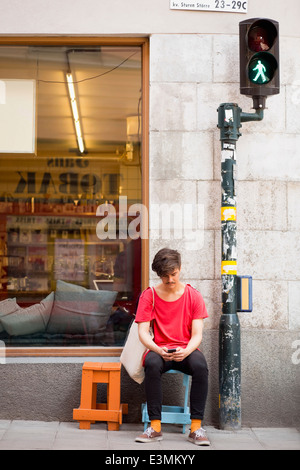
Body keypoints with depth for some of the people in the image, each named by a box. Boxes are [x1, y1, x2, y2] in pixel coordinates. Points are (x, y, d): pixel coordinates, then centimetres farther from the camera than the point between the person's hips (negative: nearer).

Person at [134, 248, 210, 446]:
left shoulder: (193, 295, 3)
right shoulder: (149, 296, 3)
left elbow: (197, 334, -3)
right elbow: (143, 332, -4)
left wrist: (186, 351, -25)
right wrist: (158, 350, -25)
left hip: (186, 351, 0)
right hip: (159, 350, 0)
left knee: (200, 365, -34)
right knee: (152, 364, -36)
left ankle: (196, 427, -27)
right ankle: (155, 426, -29)